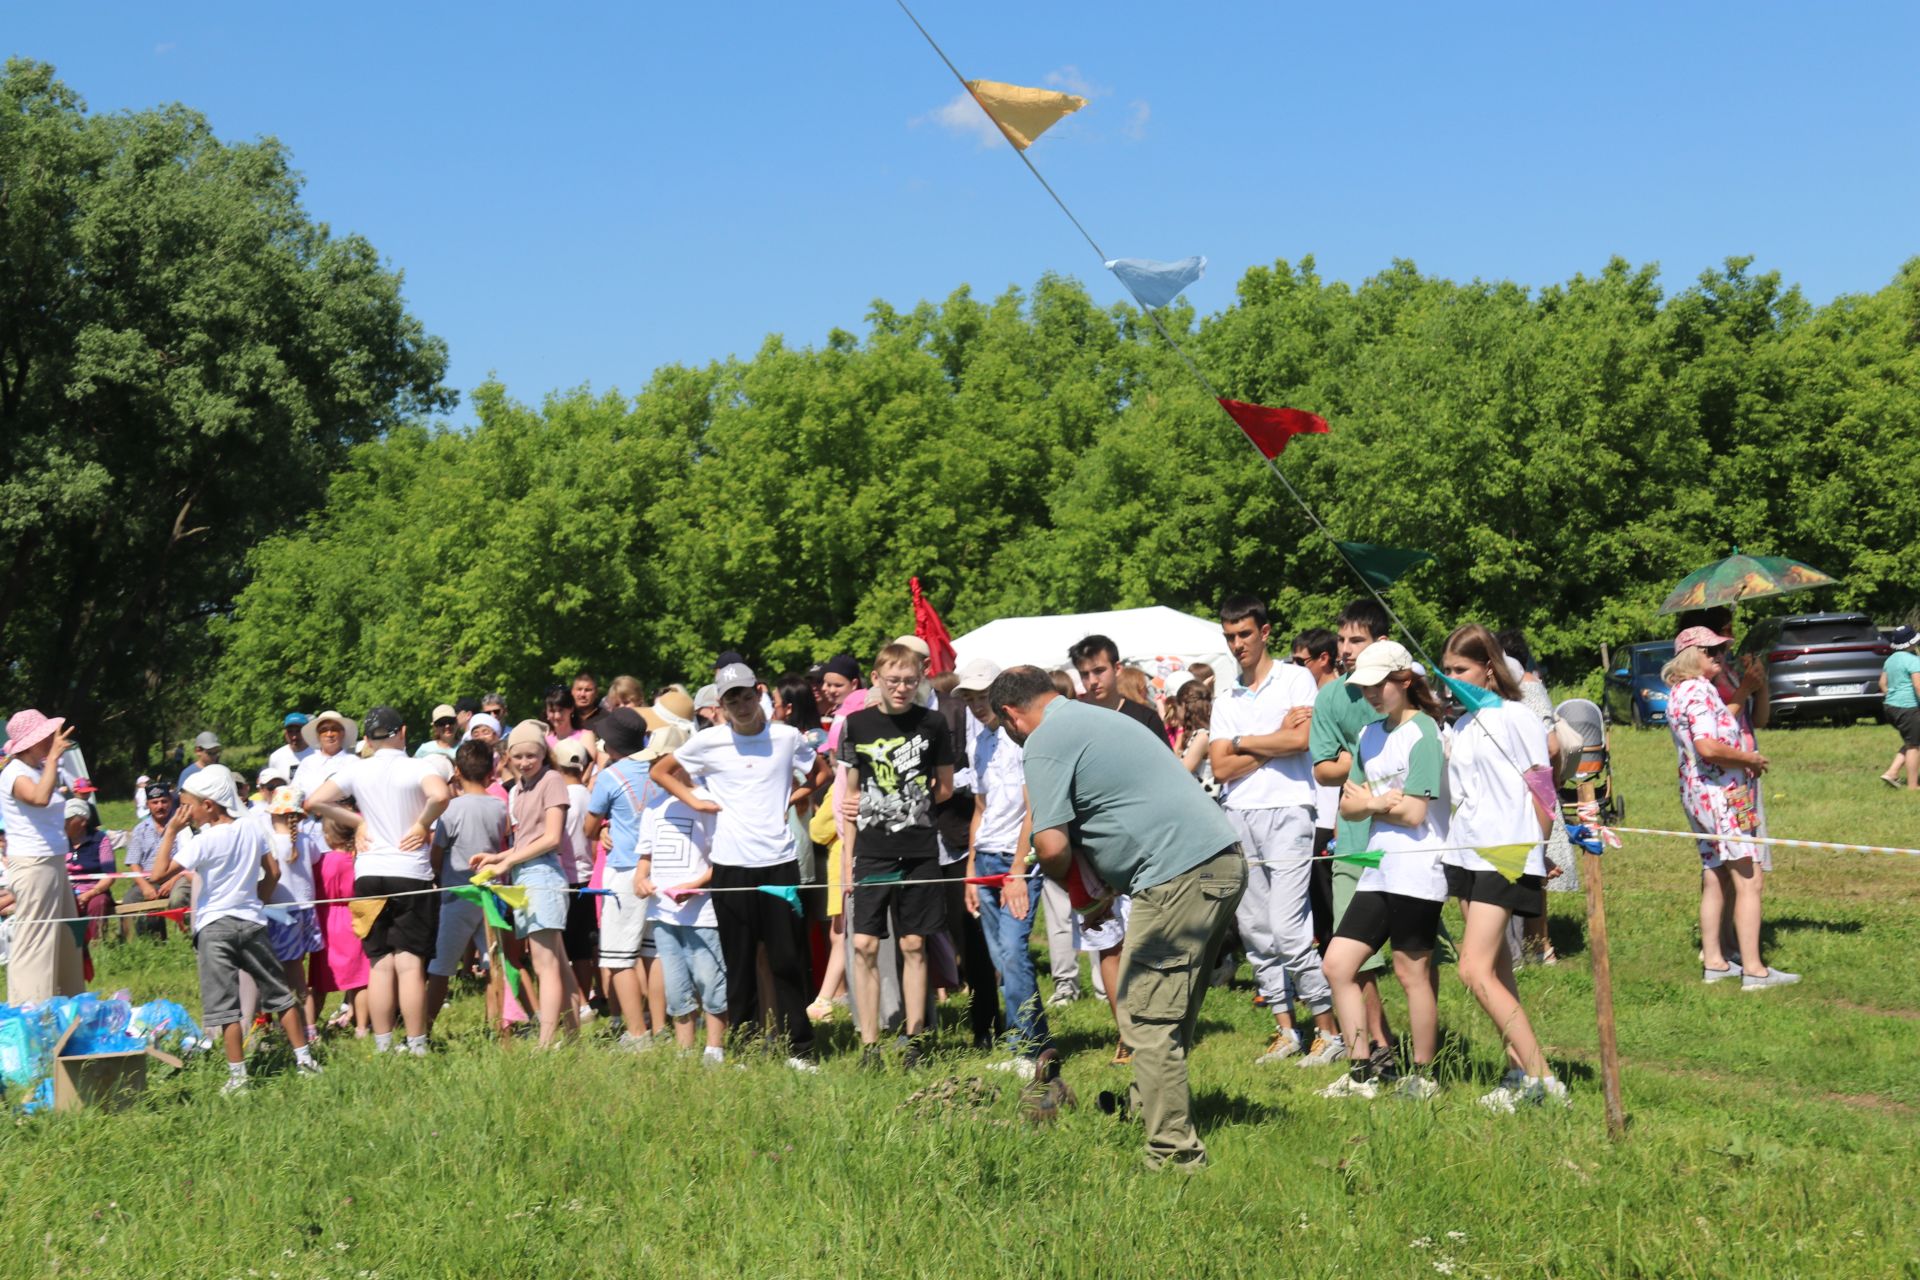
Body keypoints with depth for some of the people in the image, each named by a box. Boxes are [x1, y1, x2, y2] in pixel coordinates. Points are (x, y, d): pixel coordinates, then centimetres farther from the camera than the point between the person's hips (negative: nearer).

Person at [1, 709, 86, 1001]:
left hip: (55, 864, 10)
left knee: (65, 943, 16)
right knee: (34, 944, -7)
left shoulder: (41, 769, 13)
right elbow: (39, 798, -37)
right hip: (33, 867, -10)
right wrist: (54, 756, -31)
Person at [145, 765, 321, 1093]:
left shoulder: (204, 842, -14)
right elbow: (273, 874, 10)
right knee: (278, 992, 14)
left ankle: (237, 1075, -4)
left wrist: (171, 831, -11)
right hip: (251, 921, 5)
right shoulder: (253, 830, 4)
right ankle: (304, 1059, 16)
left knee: (223, 1004, -1)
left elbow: (159, 872, -16)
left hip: (214, 926, -5)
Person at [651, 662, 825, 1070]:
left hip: (780, 861, 0)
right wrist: (694, 801, 3)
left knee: (787, 960, 1)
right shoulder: (708, 741, 2)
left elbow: (822, 772, 20)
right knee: (739, 963, 4)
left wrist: (793, 797, 4)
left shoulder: (788, 737, 4)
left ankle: (799, 1048, 8)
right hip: (731, 864, 0)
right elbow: (659, 771, 15)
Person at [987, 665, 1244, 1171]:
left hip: (1180, 876, -10)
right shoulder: (1096, 718, 25)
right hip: (1224, 861, 10)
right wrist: (1102, 890, 23)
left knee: (1150, 1019, -4)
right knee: (1171, 1010, 21)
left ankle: (1175, 1154, -4)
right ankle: (1144, 1104, 34)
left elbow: (1052, 846, -12)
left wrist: (1072, 886, 9)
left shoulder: (1044, 742, -4)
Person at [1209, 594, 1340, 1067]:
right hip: (1237, 818, 6)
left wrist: (1241, 742, -1)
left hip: (1286, 811, -6)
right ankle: (1285, 1032, 13)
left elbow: (1302, 740, -13)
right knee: (1254, 931, 5)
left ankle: (1330, 1031, -4)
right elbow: (1222, 769, 4)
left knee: (1288, 930, -13)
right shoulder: (1225, 700, 16)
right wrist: (1276, 738, -4)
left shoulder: (1295, 679, 3)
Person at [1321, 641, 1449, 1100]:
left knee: (1411, 974, 0)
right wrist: (1382, 802, -9)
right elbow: (1349, 807, 11)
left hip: (1416, 870, -8)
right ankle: (1365, 1068, 12)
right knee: (1337, 964, 3)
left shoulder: (1422, 733, -10)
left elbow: (1414, 813, -16)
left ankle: (1423, 1075, 13)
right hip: (1378, 870, 8)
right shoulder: (1369, 735, 15)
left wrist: (1368, 801, -1)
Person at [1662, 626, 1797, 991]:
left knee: (1717, 880, 15)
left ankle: (1714, 961, 21)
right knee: (1749, 882, -9)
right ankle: (1753, 970, -10)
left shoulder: (1680, 692, 14)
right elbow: (1708, 747, -28)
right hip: (1721, 794, -10)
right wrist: (1751, 759, -14)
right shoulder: (1699, 691, -17)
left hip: (1698, 794, 10)